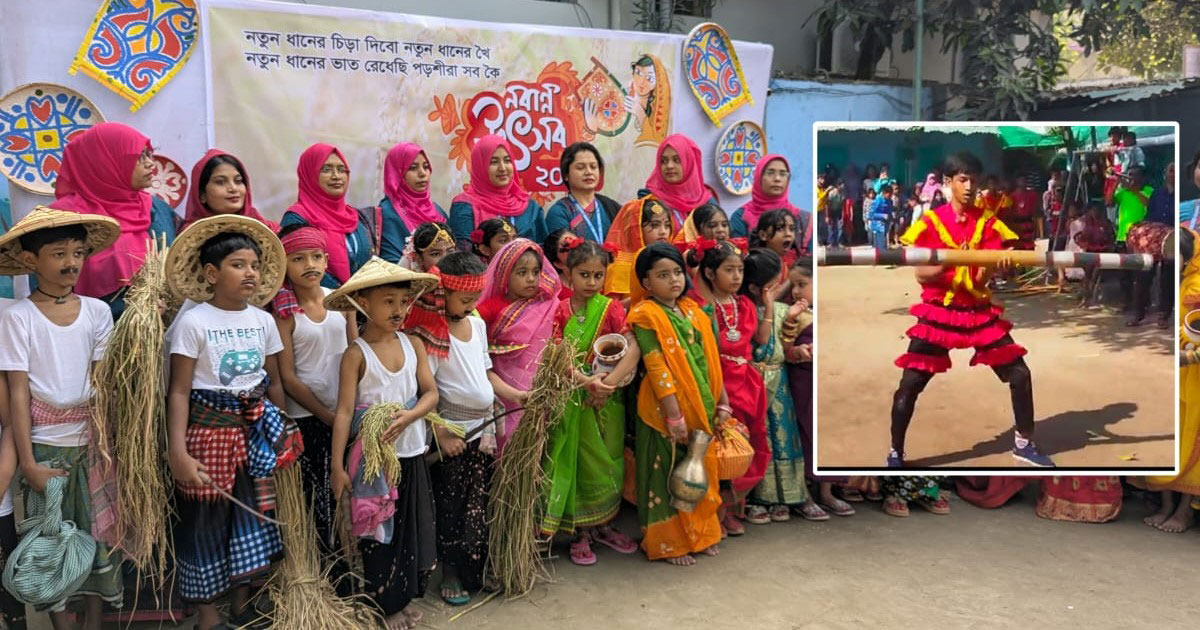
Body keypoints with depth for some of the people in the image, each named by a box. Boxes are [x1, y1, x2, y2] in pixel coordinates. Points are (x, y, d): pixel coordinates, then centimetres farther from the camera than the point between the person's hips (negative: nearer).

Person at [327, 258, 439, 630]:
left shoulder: (413, 344, 0)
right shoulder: (356, 354, -13)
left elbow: (431, 393, -1)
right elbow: (344, 412, -15)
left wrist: (409, 416, -21)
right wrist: (337, 465, -17)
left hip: (411, 452, 4)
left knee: (413, 527, 14)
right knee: (379, 531, 7)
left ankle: (405, 597, 31)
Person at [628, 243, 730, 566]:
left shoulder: (693, 312, 10)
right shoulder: (646, 316, -11)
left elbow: (711, 362, 12)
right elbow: (657, 370, -17)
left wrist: (722, 403, 10)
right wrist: (675, 417, -20)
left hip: (701, 409, 7)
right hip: (666, 411, -6)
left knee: (700, 471, 15)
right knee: (667, 475, 4)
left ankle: (700, 534, 31)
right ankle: (669, 543, 17)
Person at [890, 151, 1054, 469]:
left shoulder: (988, 222, 1)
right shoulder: (931, 222, -6)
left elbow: (983, 278, -8)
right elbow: (922, 276, -10)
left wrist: (998, 264, -29)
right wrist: (947, 262, -28)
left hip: (980, 312, 3)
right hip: (939, 314, -3)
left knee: (1020, 374, 1)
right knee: (909, 386, -8)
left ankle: (1023, 443, 24)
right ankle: (895, 454, 9)